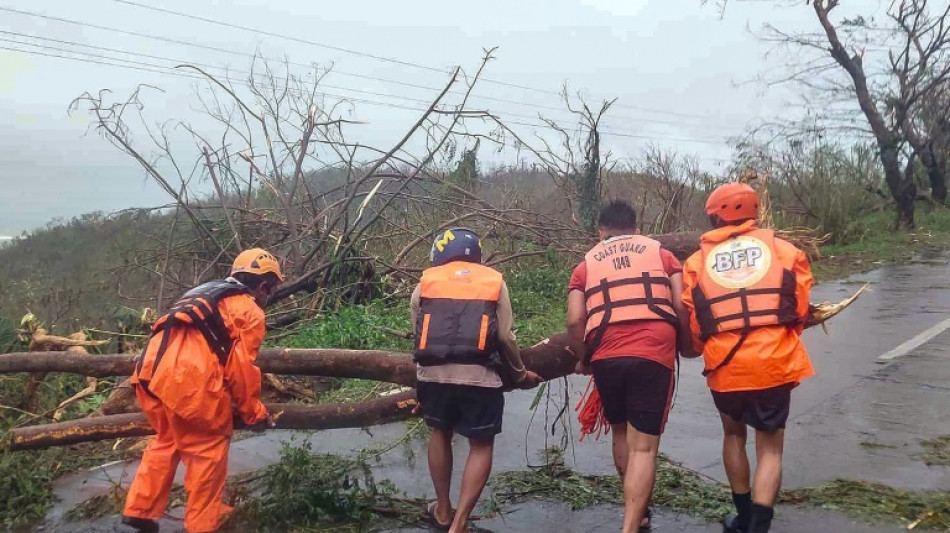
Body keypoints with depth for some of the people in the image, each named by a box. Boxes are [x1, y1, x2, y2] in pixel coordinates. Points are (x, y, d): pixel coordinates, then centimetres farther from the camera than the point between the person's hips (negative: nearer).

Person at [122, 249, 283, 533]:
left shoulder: (207, 294, 32)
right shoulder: (251, 312, 8)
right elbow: (241, 369, 2)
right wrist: (254, 412, 16)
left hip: (150, 367, 8)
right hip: (188, 378, -8)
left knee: (166, 440, 26)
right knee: (209, 447, 9)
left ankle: (139, 510, 29)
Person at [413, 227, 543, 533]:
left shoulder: (425, 283, 15)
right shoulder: (495, 282, 13)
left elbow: (418, 334, 13)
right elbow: (505, 337, 5)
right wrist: (520, 375, 19)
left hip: (433, 373, 2)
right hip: (479, 377, -2)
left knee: (440, 433, 26)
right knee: (481, 446, 14)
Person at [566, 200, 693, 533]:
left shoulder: (587, 263, 17)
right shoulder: (660, 252, 17)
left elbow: (574, 321, 4)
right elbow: (683, 307, 4)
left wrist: (583, 359, 19)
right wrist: (684, 345, 21)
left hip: (605, 356, 2)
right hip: (654, 354, -1)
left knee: (621, 434, 23)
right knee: (643, 447, 2)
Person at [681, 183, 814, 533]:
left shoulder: (697, 262, 6)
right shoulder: (784, 250, 8)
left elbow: (692, 325, 4)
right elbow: (801, 309, 8)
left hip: (724, 366, 1)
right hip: (774, 363, -1)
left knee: (733, 434, 26)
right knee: (770, 448, 12)